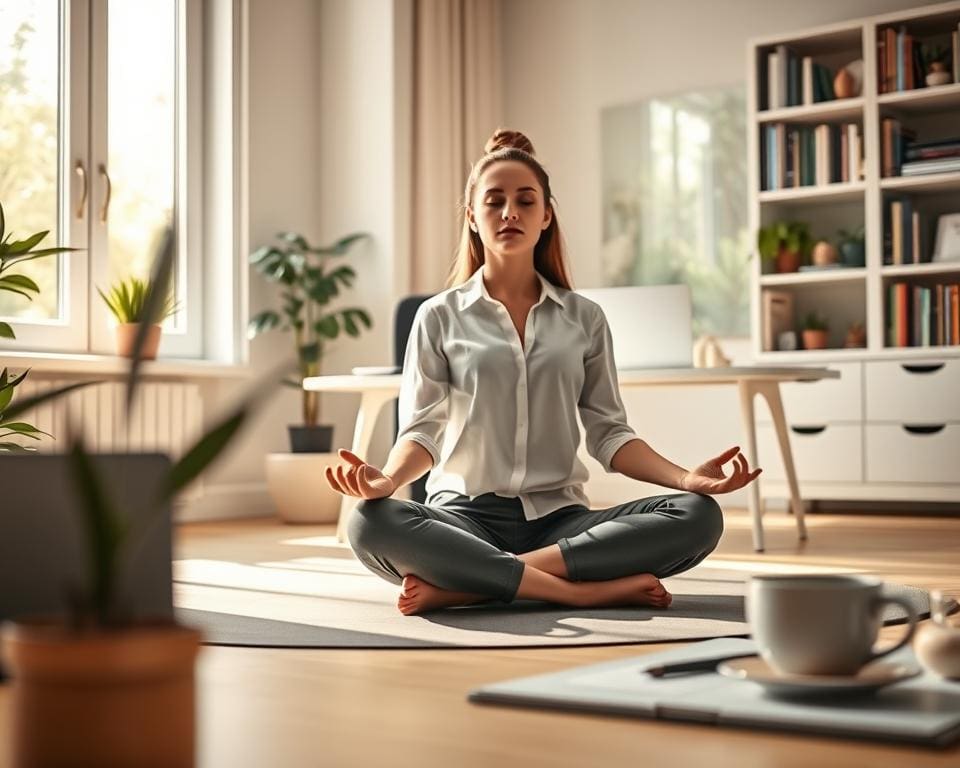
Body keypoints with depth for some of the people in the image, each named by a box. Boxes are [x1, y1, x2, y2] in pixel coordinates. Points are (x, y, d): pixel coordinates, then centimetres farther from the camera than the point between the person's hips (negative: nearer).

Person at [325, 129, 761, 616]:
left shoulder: (583, 318, 12)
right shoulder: (440, 317, 7)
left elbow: (608, 432, 9)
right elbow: (422, 429, 0)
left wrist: (686, 478, -9)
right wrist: (386, 479, -23)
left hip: (559, 519, 2)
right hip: (465, 518, -2)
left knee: (699, 516, -24)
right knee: (372, 523, -34)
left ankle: (464, 584, -26)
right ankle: (584, 590, -29)